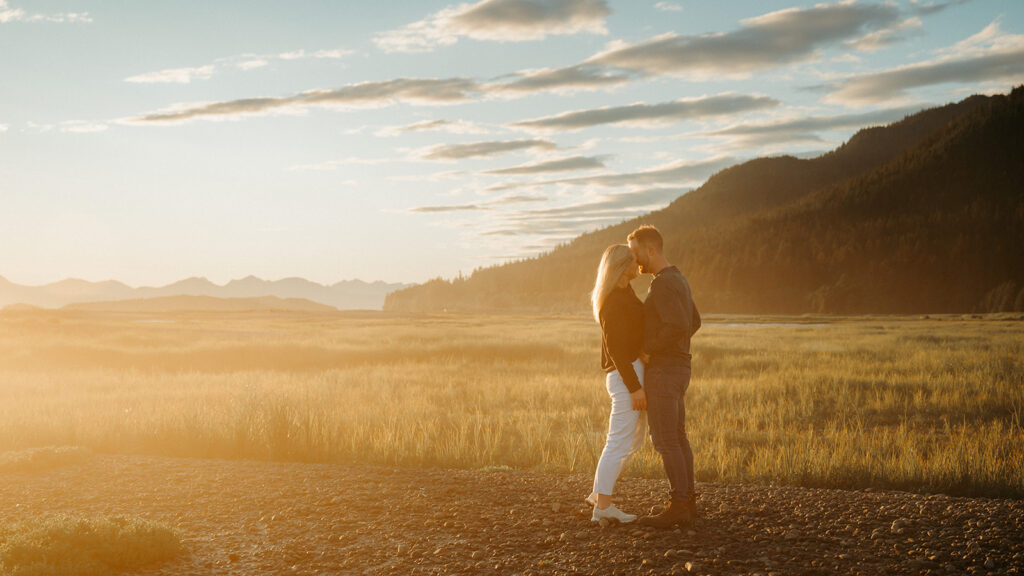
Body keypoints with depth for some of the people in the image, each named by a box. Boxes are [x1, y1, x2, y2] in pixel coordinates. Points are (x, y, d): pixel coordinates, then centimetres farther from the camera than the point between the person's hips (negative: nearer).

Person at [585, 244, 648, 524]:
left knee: (634, 438, 18)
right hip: (626, 376, -11)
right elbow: (615, 349, -21)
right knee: (619, 443, -5)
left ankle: (599, 492, 25)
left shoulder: (624, 292, 14)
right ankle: (602, 506, 1)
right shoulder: (613, 303, -18)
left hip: (634, 372, 11)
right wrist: (635, 387, -21)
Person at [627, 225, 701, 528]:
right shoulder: (678, 280, 14)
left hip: (663, 372, -10)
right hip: (678, 369, 10)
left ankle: (678, 506, -3)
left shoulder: (662, 284, -19)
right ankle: (687, 501, 17)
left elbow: (678, 326, -31)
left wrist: (649, 348, -16)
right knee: (677, 438, 13)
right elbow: (694, 322, 26)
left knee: (665, 441, -6)